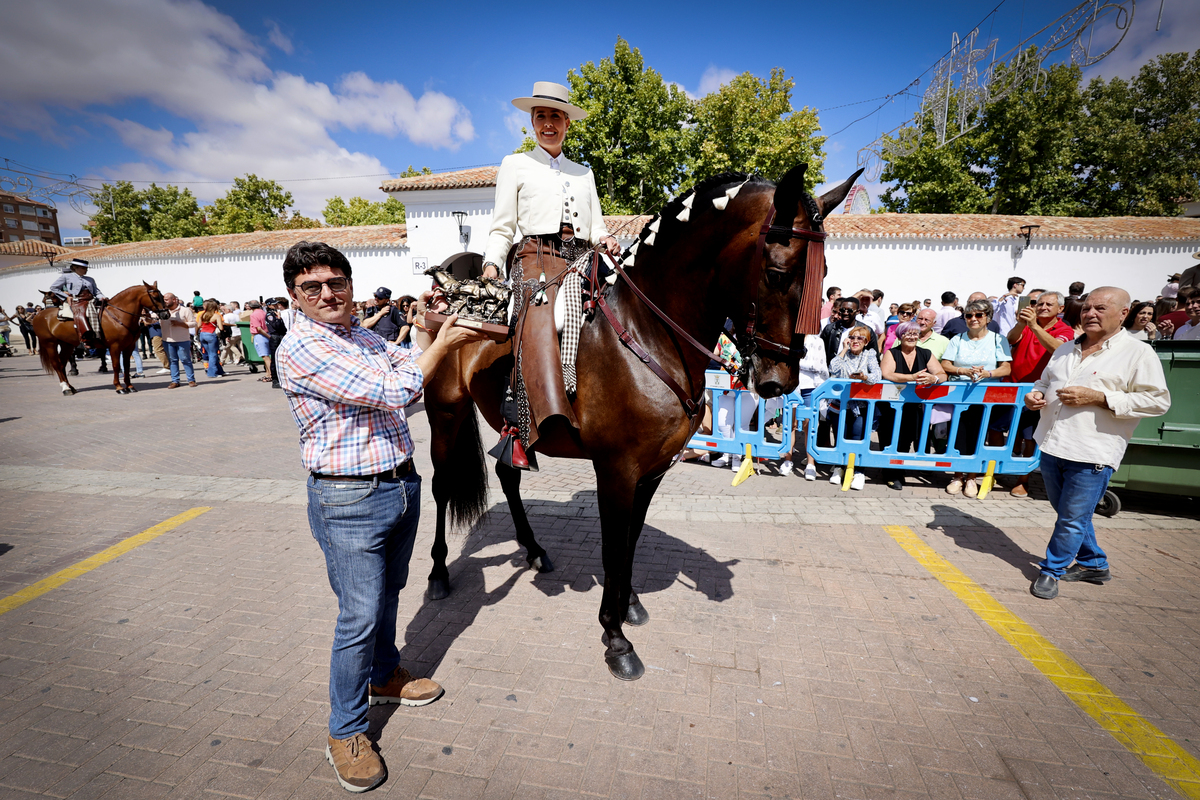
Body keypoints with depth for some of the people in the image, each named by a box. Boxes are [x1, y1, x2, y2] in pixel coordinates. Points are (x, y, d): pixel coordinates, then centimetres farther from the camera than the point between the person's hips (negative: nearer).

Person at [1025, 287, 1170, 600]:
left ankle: (1052, 570, 19)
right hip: (1052, 446, 6)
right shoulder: (1066, 350, 14)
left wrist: (1099, 397, -18)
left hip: (1091, 455, -6)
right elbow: (1044, 382, 25)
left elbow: (1158, 401, -9)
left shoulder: (1138, 352, -4)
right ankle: (1094, 564, 37)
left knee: (1073, 519, 2)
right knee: (1068, 513, 18)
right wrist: (1035, 396, 2)